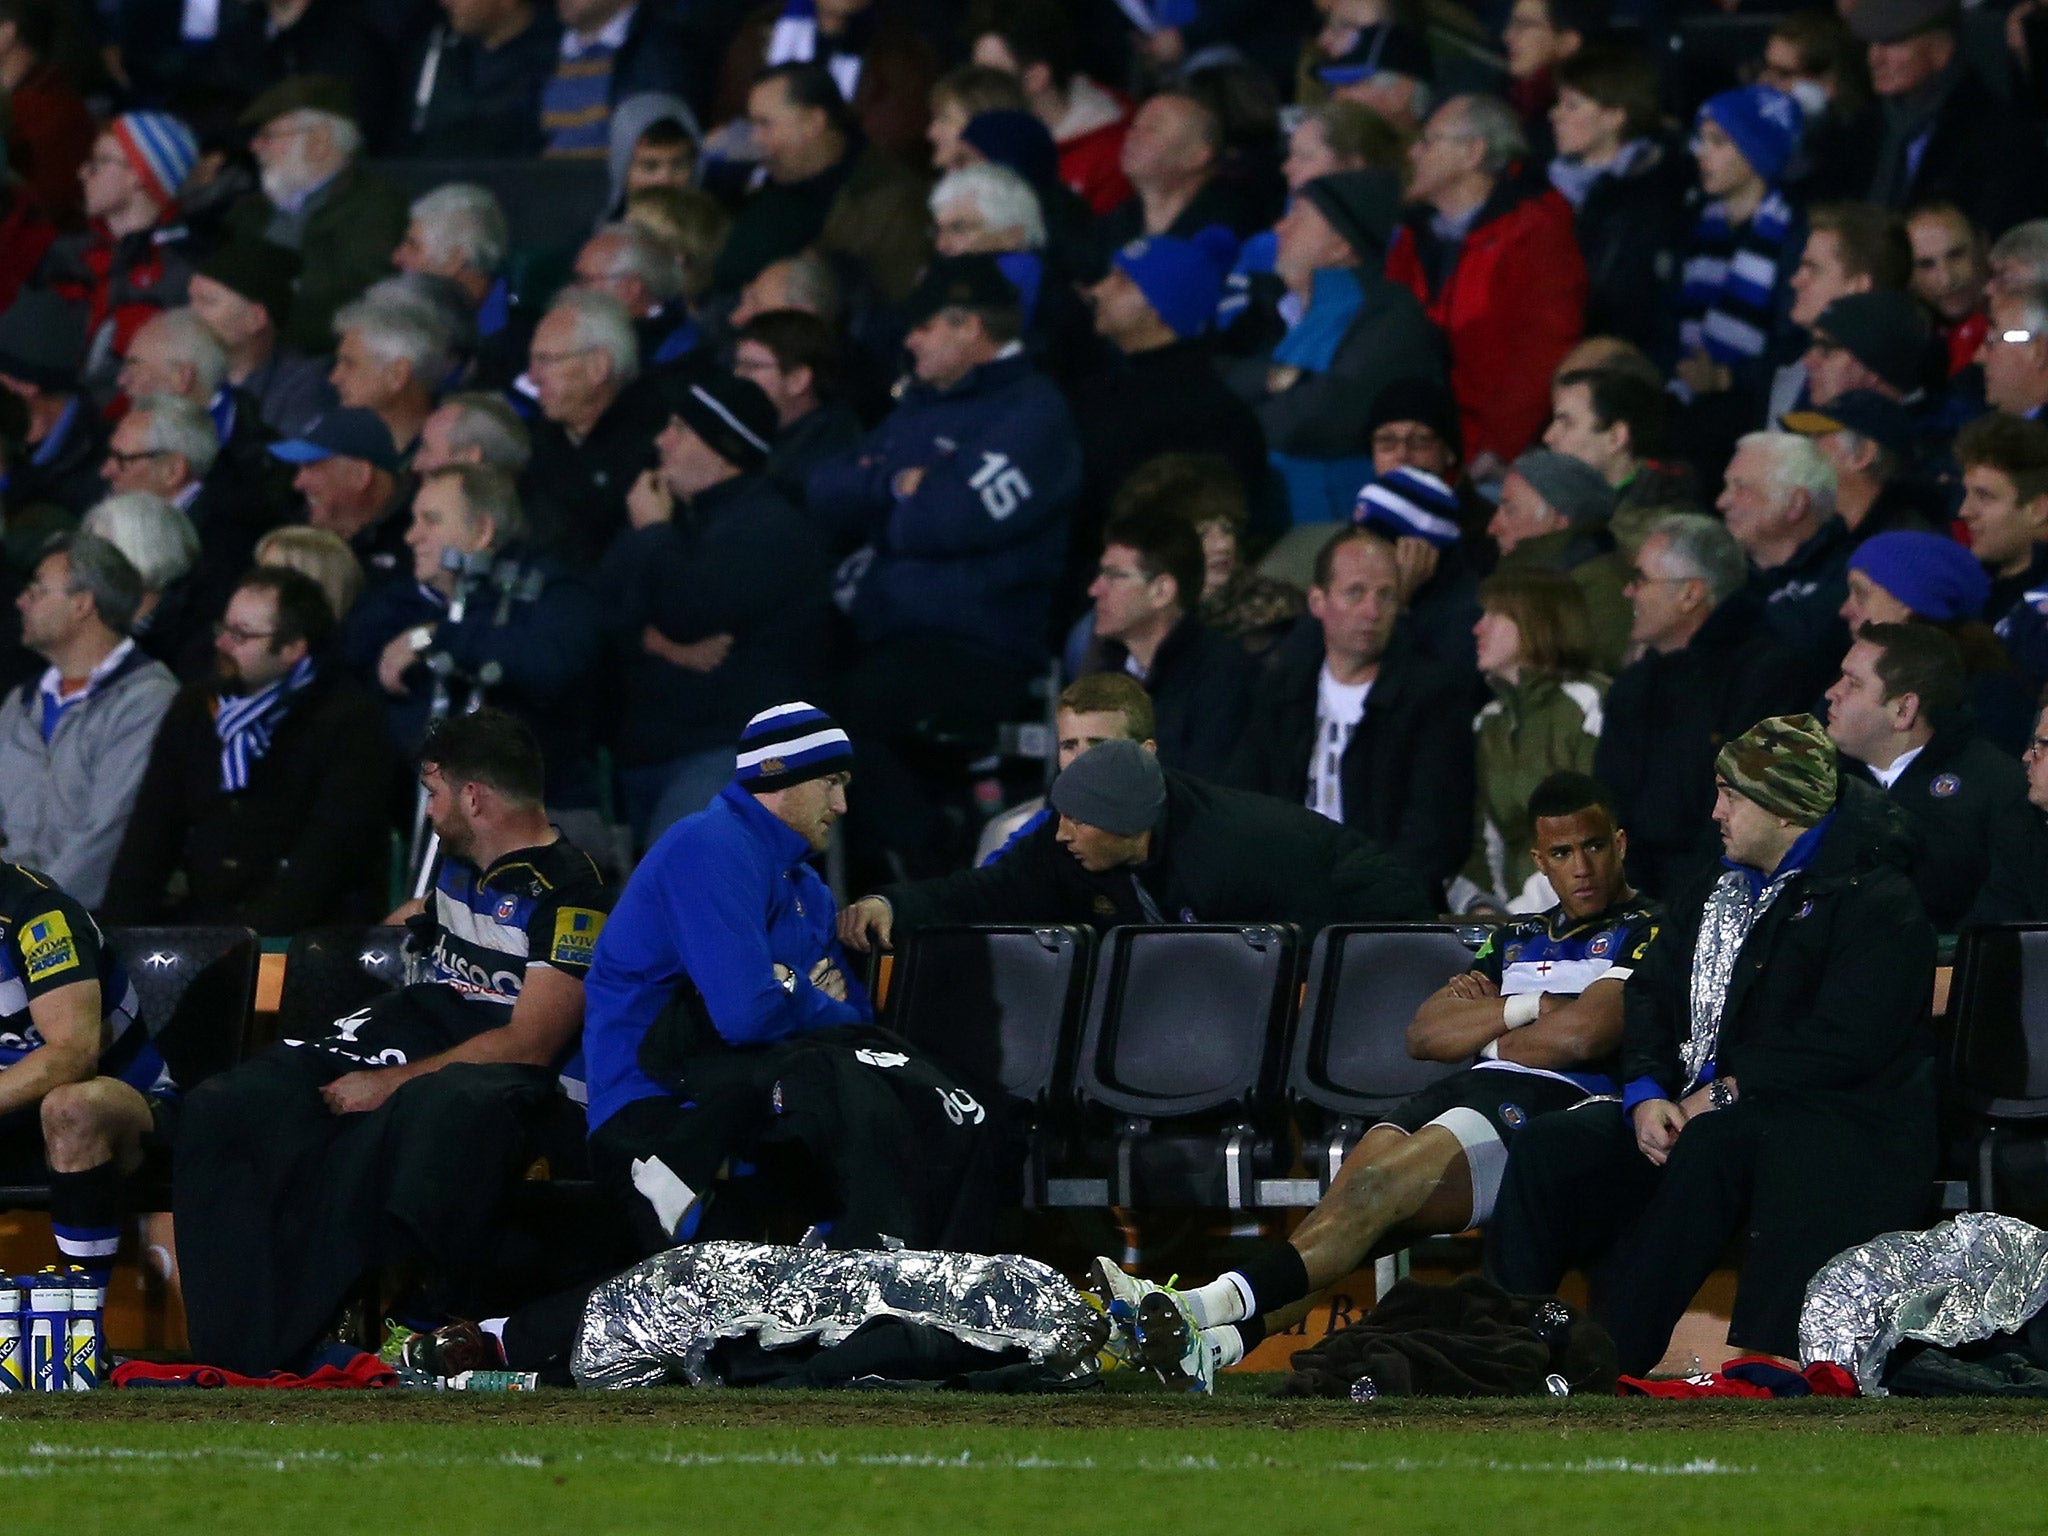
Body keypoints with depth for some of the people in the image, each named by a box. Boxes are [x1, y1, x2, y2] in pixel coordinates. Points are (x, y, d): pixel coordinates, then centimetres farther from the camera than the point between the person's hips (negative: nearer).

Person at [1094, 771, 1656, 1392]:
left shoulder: (1643, 933, 8)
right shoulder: (1516, 939, 30)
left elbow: (1585, 1035, -9)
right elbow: (1423, 1034, 19)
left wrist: (1479, 1031, 8)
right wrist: (1528, 1007, 4)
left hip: (1554, 1105, -7)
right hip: (1464, 1093, 7)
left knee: (1383, 1187, -29)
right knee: (1356, 1190, -23)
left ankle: (1212, 1308, -46)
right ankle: (1220, 1338, -45)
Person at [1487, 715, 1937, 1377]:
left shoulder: (1875, 902, -5)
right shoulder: (1711, 889, 21)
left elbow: (1846, 1043, -15)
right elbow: (1650, 995, 14)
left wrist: (1726, 1093, -16)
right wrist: (1647, 1094, -5)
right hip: (1682, 1110, 7)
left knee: (1707, 1148, -39)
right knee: (1548, 1149, -16)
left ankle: (1608, 1365, -38)